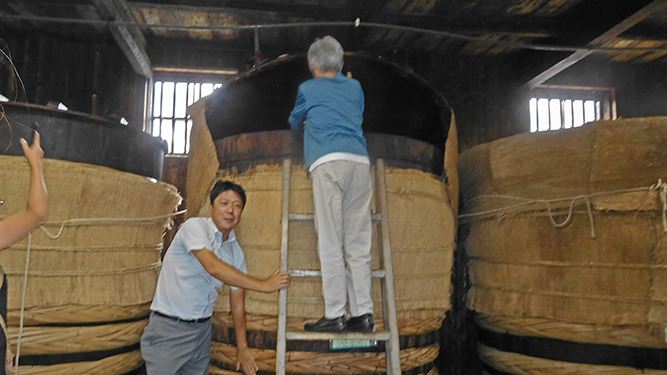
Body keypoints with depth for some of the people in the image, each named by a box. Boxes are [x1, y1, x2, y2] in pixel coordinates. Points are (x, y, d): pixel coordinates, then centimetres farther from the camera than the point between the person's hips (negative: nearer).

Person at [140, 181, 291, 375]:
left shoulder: (236, 251, 3)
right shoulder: (194, 226, -14)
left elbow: (237, 300, 8)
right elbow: (213, 267, -27)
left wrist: (242, 346, 8)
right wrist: (263, 285, -23)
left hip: (202, 329, 6)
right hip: (168, 327, -6)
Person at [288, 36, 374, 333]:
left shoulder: (308, 89, 16)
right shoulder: (355, 87, 24)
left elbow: (295, 122, 32)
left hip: (328, 162, -4)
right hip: (360, 162, 4)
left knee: (330, 243, -4)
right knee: (358, 242, 4)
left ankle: (335, 315, -4)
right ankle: (363, 313, 4)